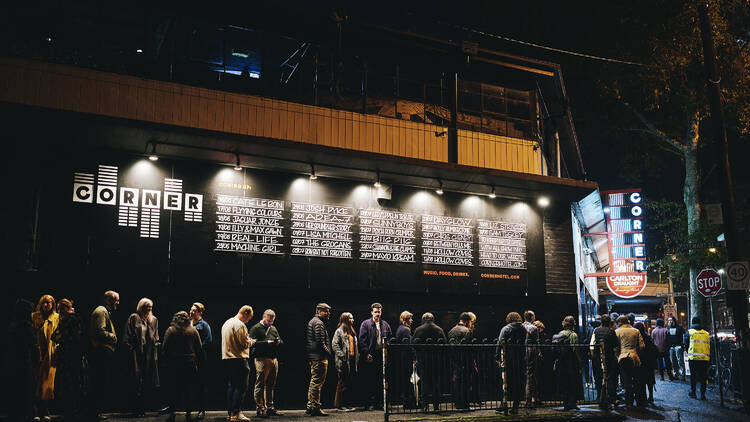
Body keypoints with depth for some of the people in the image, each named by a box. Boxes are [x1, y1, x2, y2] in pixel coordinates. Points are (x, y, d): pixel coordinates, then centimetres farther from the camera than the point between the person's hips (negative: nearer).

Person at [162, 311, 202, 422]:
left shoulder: (170, 330, -1)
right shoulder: (193, 330, 1)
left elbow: (165, 348, -3)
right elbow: (199, 347, 2)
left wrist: (166, 363, 5)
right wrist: (195, 360, 11)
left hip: (174, 364, 0)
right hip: (190, 364, 1)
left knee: (174, 389, 6)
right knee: (189, 389, 7)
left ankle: (172, 412, 3)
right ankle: (188, 412, 9)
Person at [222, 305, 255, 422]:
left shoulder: (226, 323, 16)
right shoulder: (240, 325, -13)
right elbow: (244, 344, -17)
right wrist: (251, 342, 3)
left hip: (226, 359, 9)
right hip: (238, 359, -9)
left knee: (231, 386, 13)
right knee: (241, 387, -6)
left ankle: (230, 412, 16)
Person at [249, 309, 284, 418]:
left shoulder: (274, 328, 21)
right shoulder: (256, 328, -2)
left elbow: (281, 341, 23)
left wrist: (279, 342, 0)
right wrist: (267, 342, -19)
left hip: (274, 359, 7)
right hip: (262, 359, -7)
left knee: (270, 385, 11)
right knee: (260, 385, -5)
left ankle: (270, 408, 17)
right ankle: (259, 409, 0)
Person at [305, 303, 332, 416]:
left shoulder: (312, 321, 20)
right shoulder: (319, 323, -12)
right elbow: (320, 342, -21)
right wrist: (328, 353, -12)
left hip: (313, 357, 11)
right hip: (319, 357, -11)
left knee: (314, 382, 15)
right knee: (317, 383, -7)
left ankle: (310, 407, 21)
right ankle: (315, 408, -5)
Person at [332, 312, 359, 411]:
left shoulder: (351, 331, 19)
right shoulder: (339, 331, -6)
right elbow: (334, 345, -13)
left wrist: (357, 358, 15)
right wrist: (341, 355, -19)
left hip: (352, 359, 8)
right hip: (344, 361, -8)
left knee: (350, 383, 9)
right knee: (343, 383, -5)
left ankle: (348, 404, 15)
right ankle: (339, 404, 2)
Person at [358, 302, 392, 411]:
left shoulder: (385, 325, 13)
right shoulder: (365, 324, 2)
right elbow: (362, 340, -4)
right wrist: (366, 353, -13)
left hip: (382, 355, 4)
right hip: (370, 356, -3)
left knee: (381, 380, 4)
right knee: (368, 380, -2)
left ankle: (378, 403, 10)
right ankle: (368, 402, 4)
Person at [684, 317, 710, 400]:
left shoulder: (689, 332, 4)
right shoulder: (706, 333, 11)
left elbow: (686, 344, 7)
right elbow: (710, 345, 14)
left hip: (693, 358, -2)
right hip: (705, 358, 2)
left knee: (693, 375, 9)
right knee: (703, 376, 6)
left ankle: (693, 392, 15)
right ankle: (703, 394, 5)